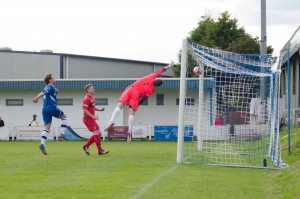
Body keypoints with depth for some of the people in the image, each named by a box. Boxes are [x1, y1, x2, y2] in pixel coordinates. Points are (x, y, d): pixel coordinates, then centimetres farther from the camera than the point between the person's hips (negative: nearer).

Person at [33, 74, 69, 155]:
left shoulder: (49, 87, 23)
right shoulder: (50, 86, -5)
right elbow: (43, 92, -23)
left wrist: (55, 92, 17)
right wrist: (36, 98, -39)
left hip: (45, 109, 8)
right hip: (51, 107, -8)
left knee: (47, 127, 1)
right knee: (64, 117, 15)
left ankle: (42, 144, -13)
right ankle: (62, 133, 5)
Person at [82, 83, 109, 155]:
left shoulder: (92, 98, 13)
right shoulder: (87, 99, -16)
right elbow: (85, 110, -21)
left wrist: (99, 109, 10)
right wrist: (93, 116, -26)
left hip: (91, 119, 10)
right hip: (88, 119, -10)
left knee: (98, 133, 10)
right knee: (97, 133, -11)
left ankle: (86, 146, 17)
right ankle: (100, 150, -7)